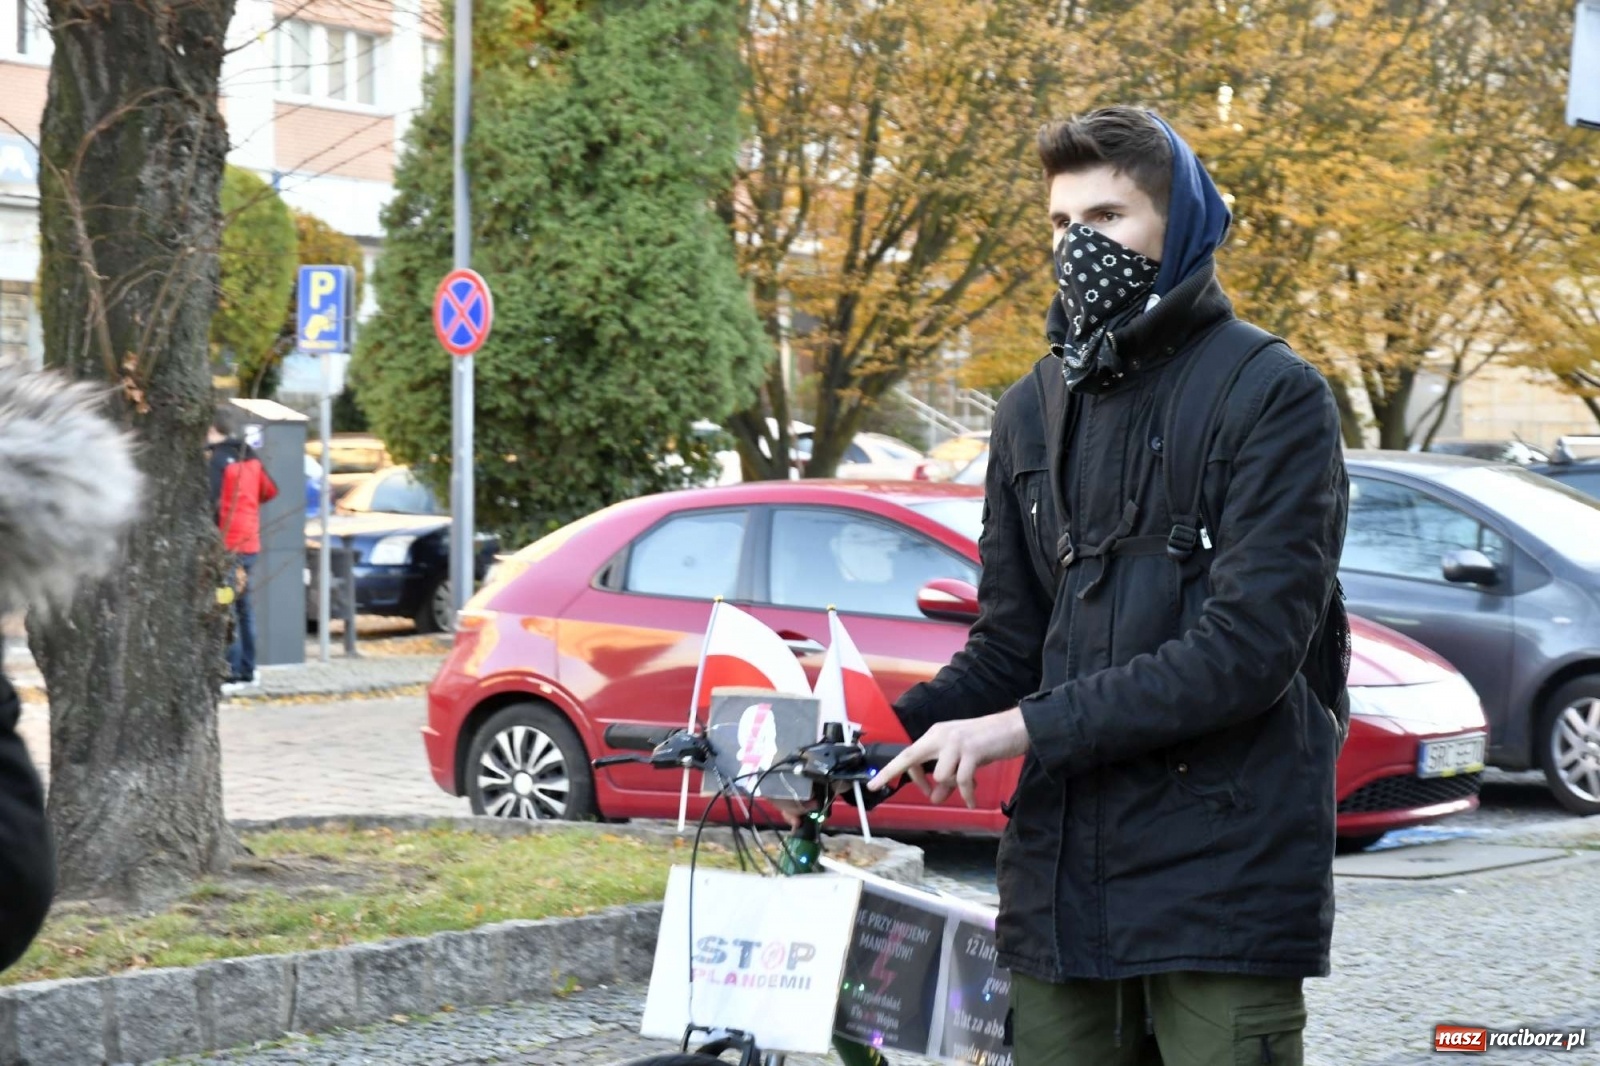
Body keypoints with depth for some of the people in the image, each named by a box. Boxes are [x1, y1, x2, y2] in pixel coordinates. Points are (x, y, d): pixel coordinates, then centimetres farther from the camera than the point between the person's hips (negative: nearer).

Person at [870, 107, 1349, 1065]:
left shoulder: (1273, 397, -5)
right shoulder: (1035, 412, 16)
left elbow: (1249, 645, -15)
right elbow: (1011, 648, 15)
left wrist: (1027, 728, -17)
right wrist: (888, 729, -4)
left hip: (1222, 871, -5)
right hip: (1064, 876, 5)